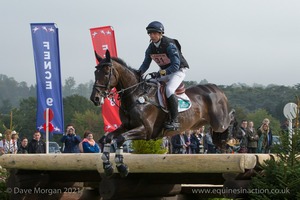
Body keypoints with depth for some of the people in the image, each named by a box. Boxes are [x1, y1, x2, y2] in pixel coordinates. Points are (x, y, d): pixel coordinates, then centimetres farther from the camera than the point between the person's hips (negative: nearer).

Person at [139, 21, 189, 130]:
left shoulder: (170, 45, -24)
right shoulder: (151, 48, -1)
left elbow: (176, 66, -28)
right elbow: (145, 64, 7)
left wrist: (161, 73, -37)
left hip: (178, 71, -8)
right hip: (164, 72, 8)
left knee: (169, 90, -31)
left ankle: (174, 120, -29)